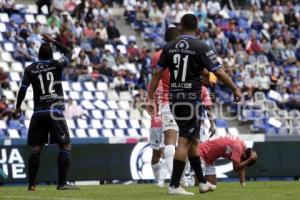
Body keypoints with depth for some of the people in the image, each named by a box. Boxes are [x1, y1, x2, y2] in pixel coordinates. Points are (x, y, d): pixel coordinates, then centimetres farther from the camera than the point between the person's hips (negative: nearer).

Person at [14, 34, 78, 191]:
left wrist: (18, 107, 18)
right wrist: (53, 42, 23)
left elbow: (23, 89, 4)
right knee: (65, 146, 1)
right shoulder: (56, 65, 1)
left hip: (38, 113, 3)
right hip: (55, 112, -3)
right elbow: (68, 52, 18)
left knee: (36, 148, 6)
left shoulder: (30, 69, 5)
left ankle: (31, 184, 4)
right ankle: (62, 183, -7)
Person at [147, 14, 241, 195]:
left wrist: (150, 98, 10)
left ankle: (202, 182, 23)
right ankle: (174, 185, -9)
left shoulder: (169, 47, 6)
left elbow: (157, 73, 5)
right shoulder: (200, 47, -9)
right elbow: (219, 73, -10)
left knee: (193, 140, 16)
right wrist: (235, 90, 2)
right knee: (185, 142, -5)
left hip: (174, 99, 6)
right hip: (191, 99, -6)